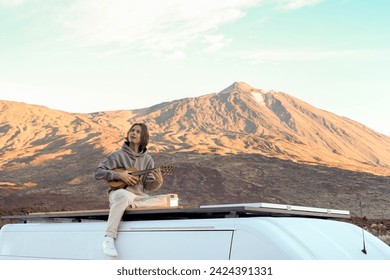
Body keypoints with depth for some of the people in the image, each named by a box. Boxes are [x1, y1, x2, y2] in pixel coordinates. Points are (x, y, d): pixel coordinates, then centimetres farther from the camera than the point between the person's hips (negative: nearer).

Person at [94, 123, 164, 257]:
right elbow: (97, 172, -3)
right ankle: (109, 238, -39)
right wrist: (119, 175, -14)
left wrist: (158, 182, -18)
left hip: (140, 197, 4)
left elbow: (148, 186, 4)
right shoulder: (117, 155, 2)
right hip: (119, 194, -4)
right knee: (124, 195, -41)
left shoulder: (147, 159, 10)